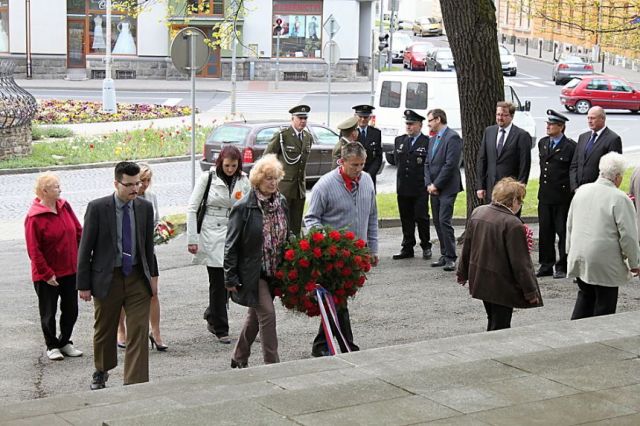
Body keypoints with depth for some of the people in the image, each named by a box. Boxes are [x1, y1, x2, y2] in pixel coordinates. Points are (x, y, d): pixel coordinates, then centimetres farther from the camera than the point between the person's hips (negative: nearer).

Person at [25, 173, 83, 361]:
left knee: (71, 310, 12)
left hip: (70, 270, 6)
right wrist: (46, 274, -16)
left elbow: (78, 231, 9)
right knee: (49, 312, 8)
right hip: (47, 276, -6)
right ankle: (52, 346, 24)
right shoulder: (34, 217, -16)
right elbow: (33, 250, -16)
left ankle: (65, 342, 29)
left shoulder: (65, 206, 1)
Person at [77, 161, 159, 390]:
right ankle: (101, 372, 40)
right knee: (104, 331, 15)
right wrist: (84, 285, -6)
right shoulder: (97, 208, -10)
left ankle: (136, 384, -1)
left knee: (139, 332, -5)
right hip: (107, 278, -2)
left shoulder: (145, 207, 0)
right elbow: (85, 249, -6)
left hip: (138, 277, 2)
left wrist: (152, 275, 10)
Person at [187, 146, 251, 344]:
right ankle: (220, 328, 8)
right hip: (211, 235, -3)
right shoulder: (208, 178, -4)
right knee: (218, 282, -2)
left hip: (234, 235, 3)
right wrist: (192, 239, -7)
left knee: (228, 280, 4)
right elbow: (192, 208, -2)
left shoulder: (243, 181, 4)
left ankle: (212, 317, 29)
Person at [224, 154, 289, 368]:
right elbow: (231, 245, -11)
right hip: (251, 272, -7)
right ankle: (272, 364, -2)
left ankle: (239, 358, 31)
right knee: (267, 313, -10)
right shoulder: (244, 207, -15)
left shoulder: (281, 202, 4)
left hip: (273, 271, 7)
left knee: (255, 315, 15)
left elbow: (286, 236, 15)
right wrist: (230, 277, -12)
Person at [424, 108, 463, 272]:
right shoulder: (432, 140, 18)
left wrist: (436, 185, -14)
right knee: (437, 222, 8)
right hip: (434, 189, 8)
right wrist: (429, 184, 1)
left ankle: (450, 258, -8)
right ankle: (444, 255, 15)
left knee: (444, 221, -13)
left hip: (447, 188, -8)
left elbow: (450, 164, -16)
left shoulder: (453, 137, -10)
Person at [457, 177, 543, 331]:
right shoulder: (513, 224, -21)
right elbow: (520, 263, -18)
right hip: (502, 286, -7)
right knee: (500, 327, 2)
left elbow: (467, 247, 11)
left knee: (493, 322, 23)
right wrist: (530, 292, -9)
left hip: (479, 281, 7)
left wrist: (463, 273, 23)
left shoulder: (477, 212, 1)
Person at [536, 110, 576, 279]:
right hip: (545, 195, 6)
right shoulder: (542, 143, 10)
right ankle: (546, 265, 20)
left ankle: (562, 267, 10)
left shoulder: (570, 146, -11)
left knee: (563, 232, 2)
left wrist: (571, 191, -9)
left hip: (562, 197, -6)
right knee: (545, 232, 10)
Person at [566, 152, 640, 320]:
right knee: (604, 306, 5)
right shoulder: (620, 199, -16)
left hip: (579, 258, 6)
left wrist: (571, 250, 25)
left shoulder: (582, 191, 5)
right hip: (605, 262, -6)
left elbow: (570, 224, 14)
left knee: (585, 295, 21)